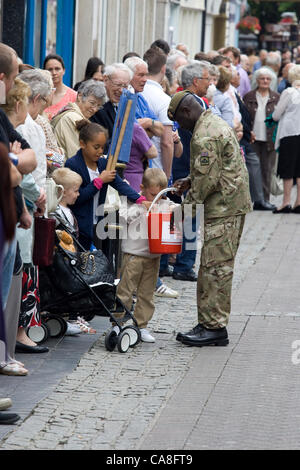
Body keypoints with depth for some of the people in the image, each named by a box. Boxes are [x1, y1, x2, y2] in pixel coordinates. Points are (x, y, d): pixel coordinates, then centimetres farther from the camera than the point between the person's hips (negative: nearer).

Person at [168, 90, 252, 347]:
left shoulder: (204, 136, -17)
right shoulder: (216, 123, 17)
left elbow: (207, 180, -19)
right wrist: (190, 182, 15)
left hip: (223, 208, -11)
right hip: (234, 204, 11)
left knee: (216, 268, -7)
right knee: (216, 267, 11)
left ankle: (214, 328, -5)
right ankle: (209, 324, 15)